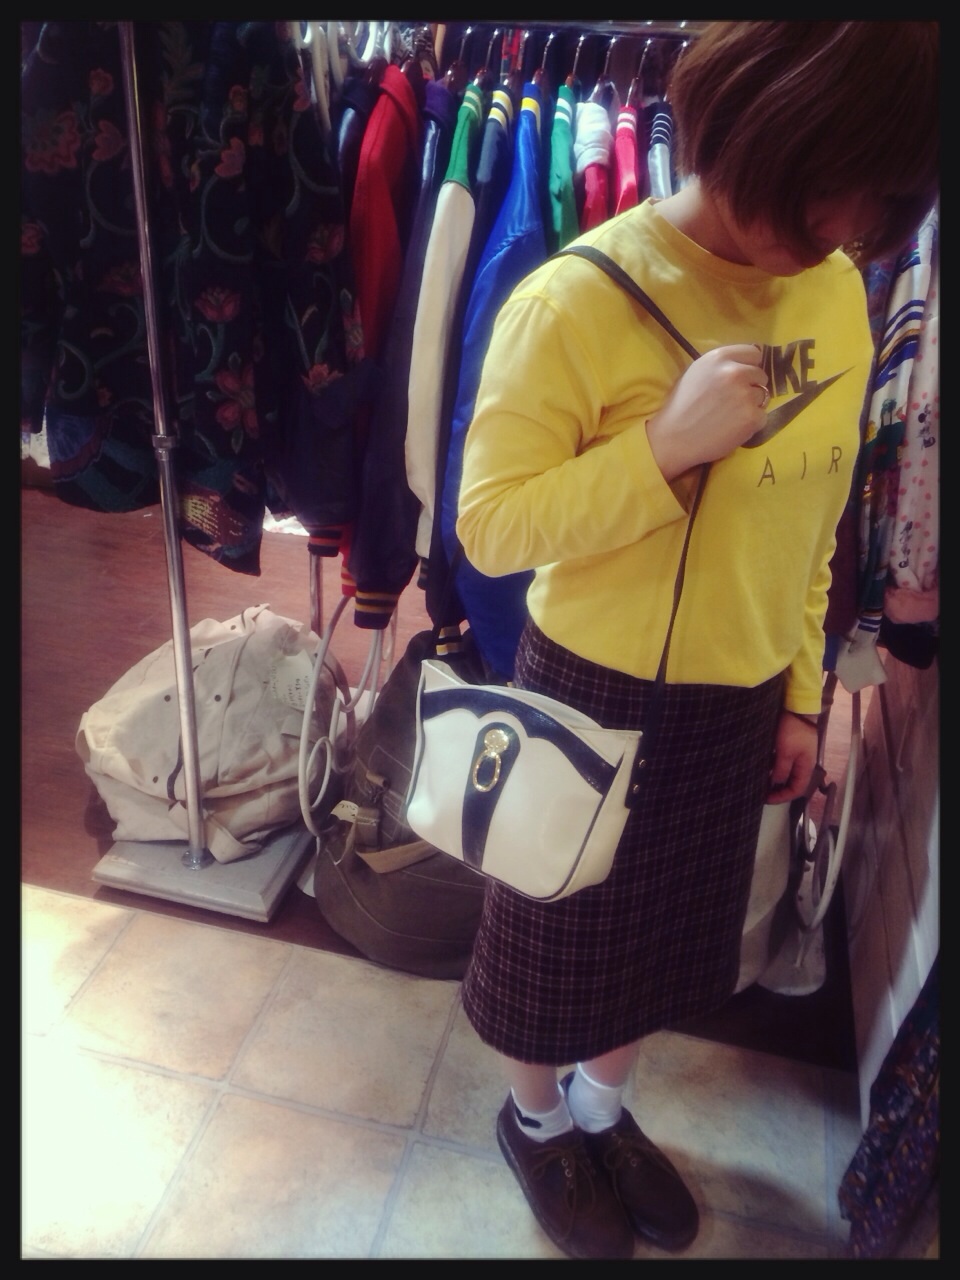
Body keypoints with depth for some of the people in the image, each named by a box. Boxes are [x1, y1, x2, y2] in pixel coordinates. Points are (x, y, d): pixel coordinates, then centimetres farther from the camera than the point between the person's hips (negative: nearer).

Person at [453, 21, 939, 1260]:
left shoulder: (839, 292, -2)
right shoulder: (577, 299, -21)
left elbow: (815, 521, 7)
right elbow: (489, 526, -19)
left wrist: (801, 691, 10)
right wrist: (669, 446, -30)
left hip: (739, 701, 6)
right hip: (597, 696, -5)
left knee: (669, 930, 24)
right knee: (563, 933, 18)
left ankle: (602, 1109, 53)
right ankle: (534, 1122, 49)